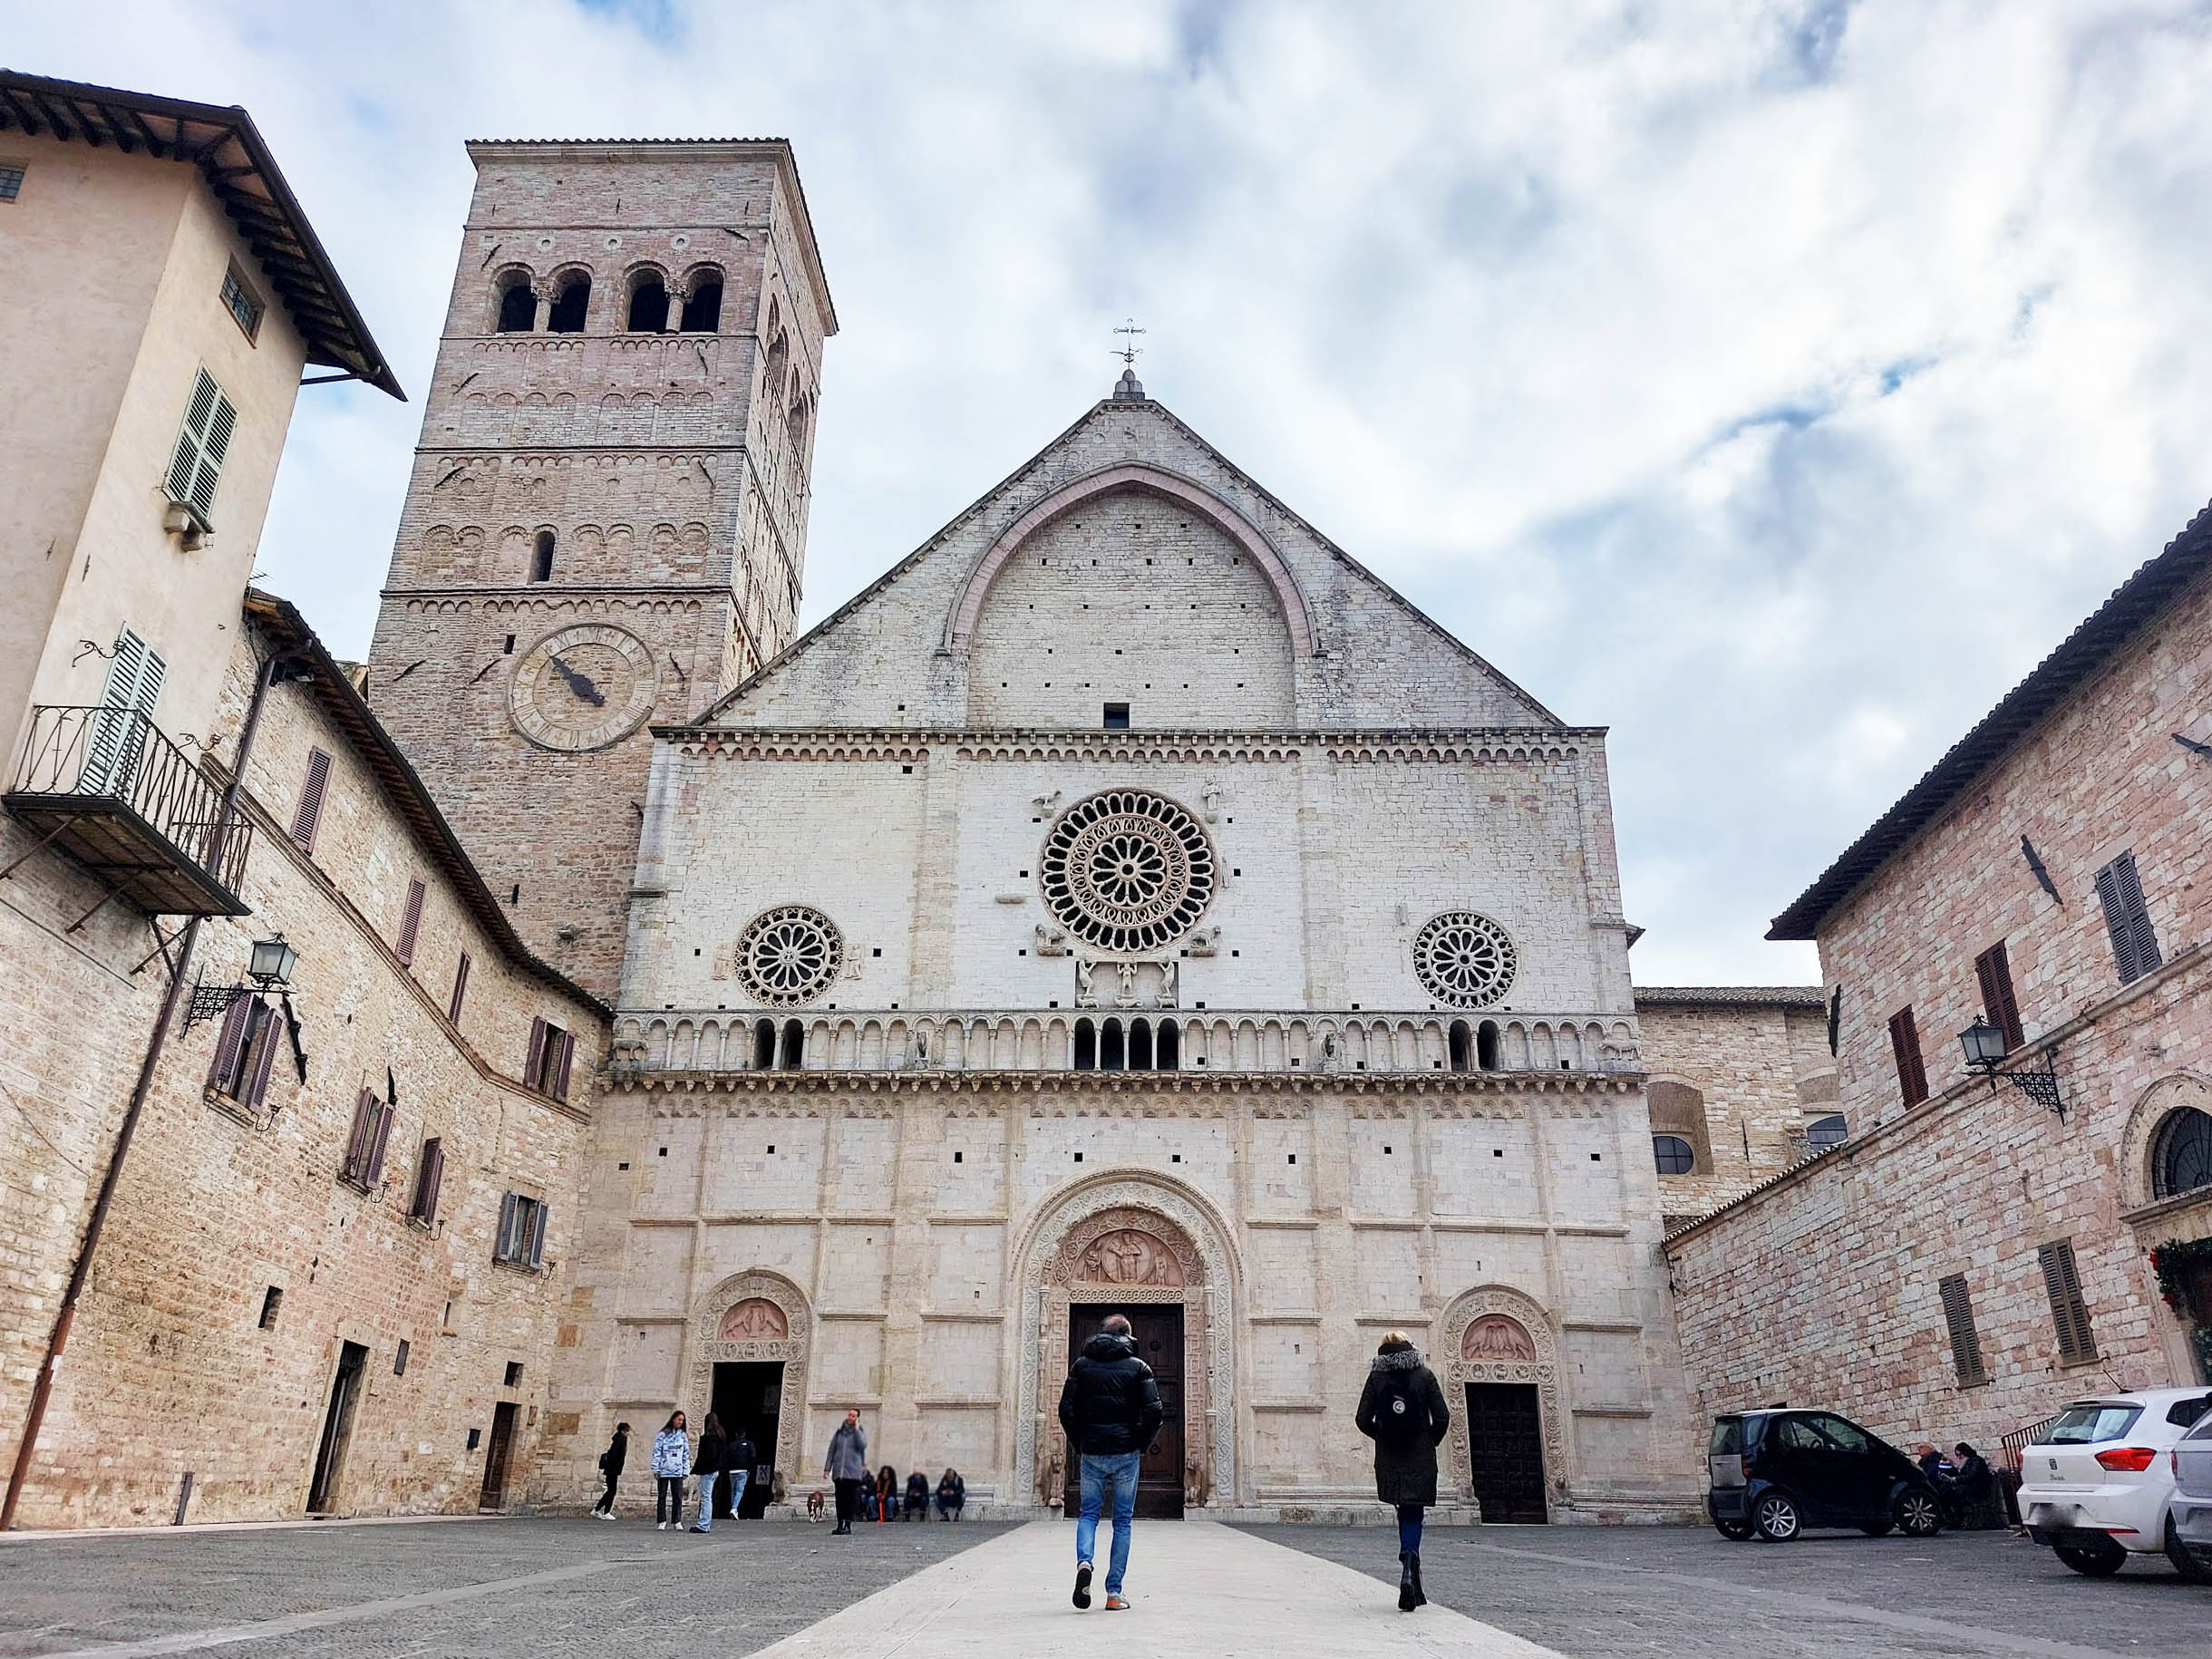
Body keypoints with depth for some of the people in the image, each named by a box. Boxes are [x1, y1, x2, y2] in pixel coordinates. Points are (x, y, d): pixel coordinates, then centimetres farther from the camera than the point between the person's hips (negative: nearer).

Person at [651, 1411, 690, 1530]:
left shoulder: (683, 1435, 9)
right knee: (662, 1496, 2)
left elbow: (686, 1454, 10)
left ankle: (677, 1521, 8)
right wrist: (656, 1469, -7)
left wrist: (686, 1470, 4)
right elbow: (656, 1452, -2)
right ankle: (662, 1521, 10)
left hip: (678, 1471, 2)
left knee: (678, 1497, 1)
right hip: (664, 1471, -2)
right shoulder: (663, 1434, 0)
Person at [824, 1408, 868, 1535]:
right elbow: (831, 1451, 13)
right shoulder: (839, 1432, 12)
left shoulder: (859, 1433, 6)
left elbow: (862, 1445, -15)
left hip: (853, 1472, -2)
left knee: (851, 1500, -4)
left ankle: (848, 1526, -1)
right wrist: (827, 1468, 6)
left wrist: (856, 1428, -10)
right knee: (840, 1500, 1)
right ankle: (840, 1525, 6)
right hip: (839, 1471, 2)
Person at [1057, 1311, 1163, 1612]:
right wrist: (1140, 1446, 5)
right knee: (1123, 1522, 9)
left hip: (1091, 1454, 1)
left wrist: (1078, 1446, 9)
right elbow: (1154, 1413, -7)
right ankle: (1114, 1593, 6)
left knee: (1089, 1514, 13)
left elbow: (1066, 1410, -1)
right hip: (1126, 1454, -1)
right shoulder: (1138, 1367, 1)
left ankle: (1084, 1562, -16)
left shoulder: (1082, 1365, 5)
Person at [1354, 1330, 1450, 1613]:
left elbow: (1363, 1420, -1)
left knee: (1406, 1514, 17)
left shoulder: (1377, 1377, 3)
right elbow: (1442, 1417, -3)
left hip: (1389, 1460, 1)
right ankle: (1408, 1573, -21)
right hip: (1421, 1459, -1)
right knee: (1413, 1516, 1)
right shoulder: (1424, 1375, 1)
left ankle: (1411, 1573, 15)